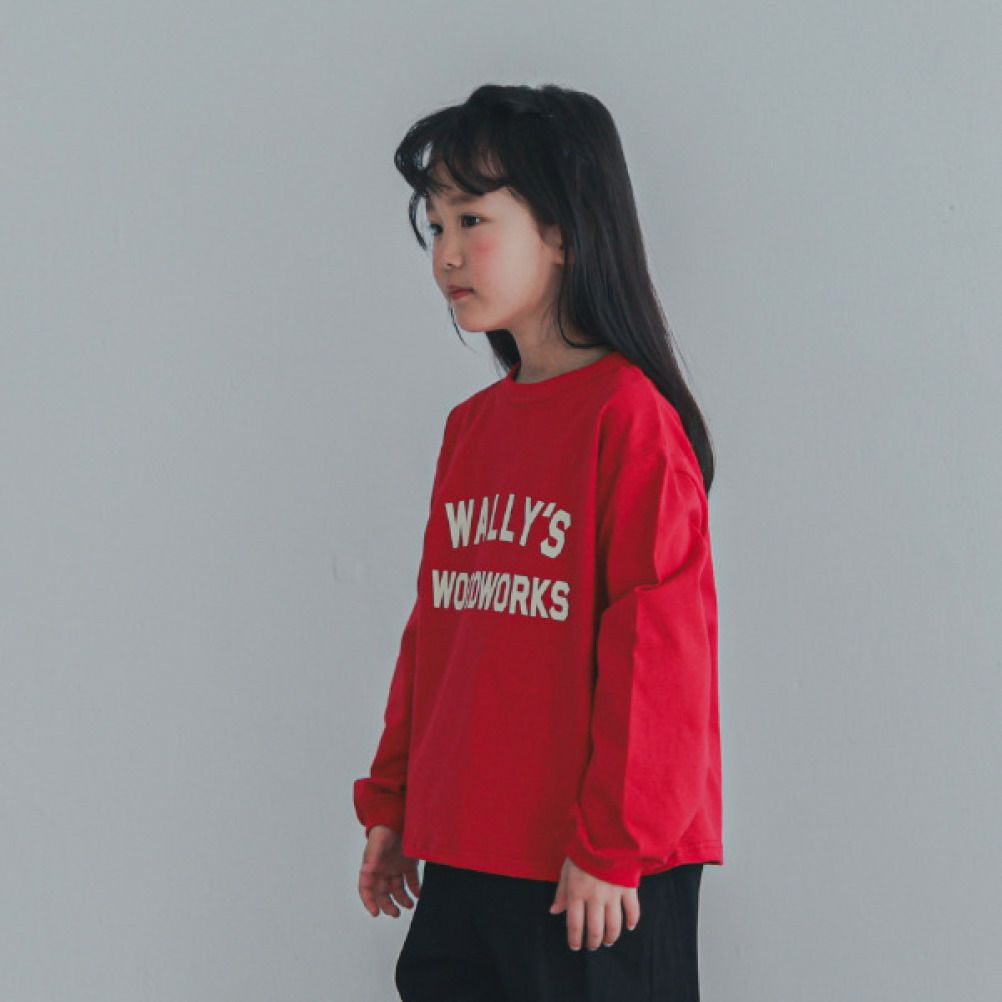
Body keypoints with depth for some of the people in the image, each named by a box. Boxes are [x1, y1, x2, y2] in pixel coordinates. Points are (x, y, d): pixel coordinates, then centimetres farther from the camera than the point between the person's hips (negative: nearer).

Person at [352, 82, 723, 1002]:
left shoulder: (629, 418, -13)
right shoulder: (471, 426, 11)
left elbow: (656, 651, -15)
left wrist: (612, 844, -15)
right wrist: (392, 803, 19)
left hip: (596, 869, -7)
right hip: (463, 853, 7)